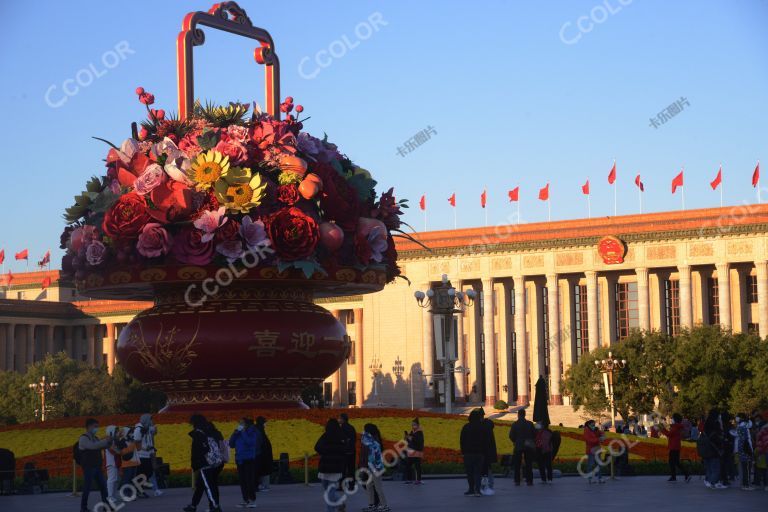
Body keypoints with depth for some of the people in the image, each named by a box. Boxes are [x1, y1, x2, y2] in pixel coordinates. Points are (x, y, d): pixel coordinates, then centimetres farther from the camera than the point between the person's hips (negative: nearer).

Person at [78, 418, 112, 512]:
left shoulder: (95, 438, 13)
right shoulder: (83, 438, -13)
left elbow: (103, 446, 19)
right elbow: (92, 446, -29)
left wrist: (110, 441, -2)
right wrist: (105, 441, -26)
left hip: (97, 467, 8)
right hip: (88, 467, -8)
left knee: (103, 486, 6)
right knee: (87, 488, -4)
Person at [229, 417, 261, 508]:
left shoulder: (252, 432, -4)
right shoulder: (238, 434, 12)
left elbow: (250, 442, -21)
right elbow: (231, 444, 5)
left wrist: (243, 432, -16)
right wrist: (235, 433, -4)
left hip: (249, 459, -6)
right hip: (240, 459, 6)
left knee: (250, 479, -8)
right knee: (242, 481, 7)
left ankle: (252, 500, -5)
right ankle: (245, 500, 13)